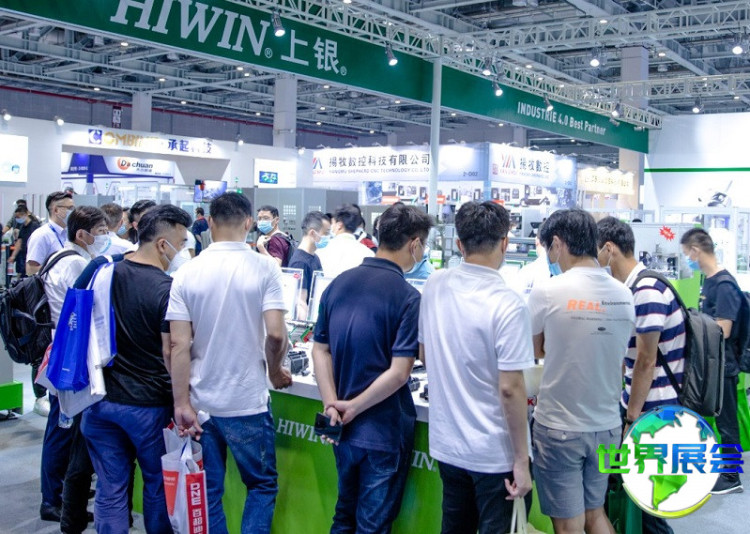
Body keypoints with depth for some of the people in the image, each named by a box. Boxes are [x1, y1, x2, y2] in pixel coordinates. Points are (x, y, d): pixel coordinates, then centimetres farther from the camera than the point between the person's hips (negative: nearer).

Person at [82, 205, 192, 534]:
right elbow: (171, 355, -17)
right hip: (147, 405, -4)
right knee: (158, 486, 16)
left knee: (110, 490, 11)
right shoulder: (167, 290, -18)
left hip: (99, 401, 5)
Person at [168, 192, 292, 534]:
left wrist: (181, 404, -4)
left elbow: (179, 345, -7)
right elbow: (275, 334, -15)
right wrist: (276, 373, 4)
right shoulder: (264, 268, -9)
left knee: (207, 492, 15)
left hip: (201, 405, 2)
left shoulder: (187, 273, -3)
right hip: (248, 403, -2)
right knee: (262, 486, 16)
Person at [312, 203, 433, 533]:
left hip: (344, 428, 6)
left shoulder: (339, 283, 2)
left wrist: (332, 403, -7)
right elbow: (399, 372, -21)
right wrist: (353, 408, -14)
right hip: (384, 431, -6)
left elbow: (320, 350, 1)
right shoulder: (408, 297, -17)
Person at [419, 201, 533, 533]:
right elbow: (510, 388, -21)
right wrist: (522, 460, -13)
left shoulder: (434, 286, -2)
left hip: (446, 444, 6)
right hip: (492, 452, -6)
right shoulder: (507, 305, -20)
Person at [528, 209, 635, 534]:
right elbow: (618, 362, 10)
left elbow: (535, 351, -1)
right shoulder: (624, 296, 0)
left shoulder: (547, 292, -16)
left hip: (559, 427, -5)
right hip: (607, 426, 5)